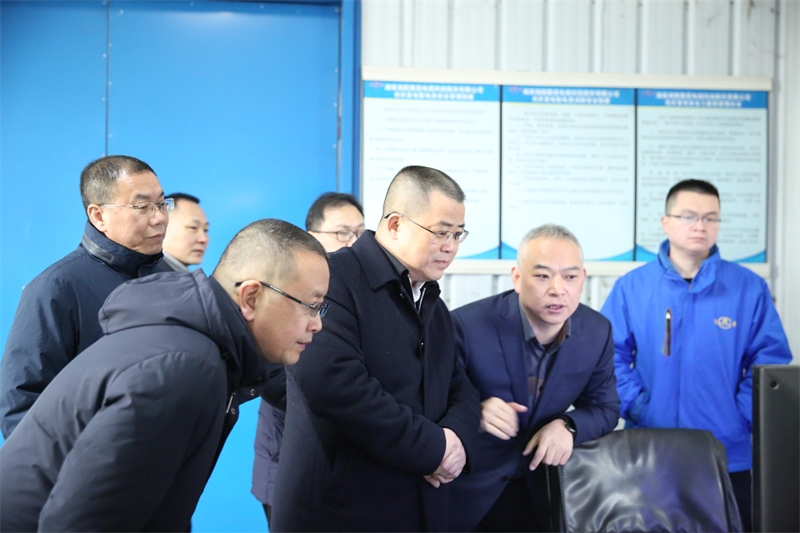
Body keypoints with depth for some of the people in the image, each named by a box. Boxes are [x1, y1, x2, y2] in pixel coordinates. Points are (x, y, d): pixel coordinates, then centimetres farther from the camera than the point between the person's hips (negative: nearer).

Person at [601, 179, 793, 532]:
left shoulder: (749, 288, 0)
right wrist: (638, 409, -11)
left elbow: (770, 361, 0)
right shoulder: (632, 287, -1)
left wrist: (742, 417, -9)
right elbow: (610, 357, -1)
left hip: (729, 458, 0)